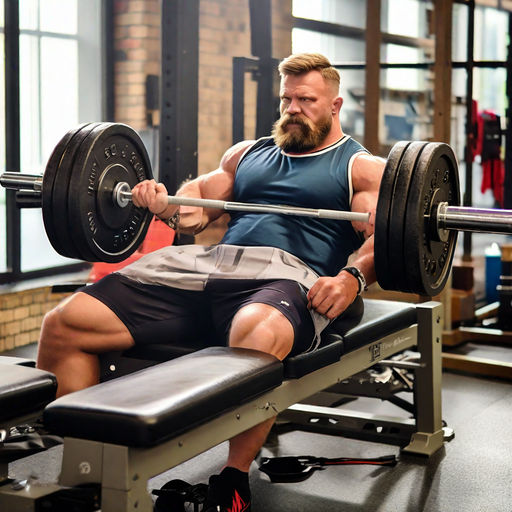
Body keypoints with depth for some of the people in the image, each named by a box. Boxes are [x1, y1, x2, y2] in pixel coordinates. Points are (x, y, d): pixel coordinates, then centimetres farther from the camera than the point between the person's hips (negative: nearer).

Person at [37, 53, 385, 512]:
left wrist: (351, 278, -22)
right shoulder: (247, 153, 31)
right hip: (208, 262, 6)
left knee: (258, 336, -45)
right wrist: (167, 207, 7)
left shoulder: (361, 167, 13)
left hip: (287, 275, -5)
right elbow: (201, 200, 31)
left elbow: (381, 238, 0)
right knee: (62, 326, -13)